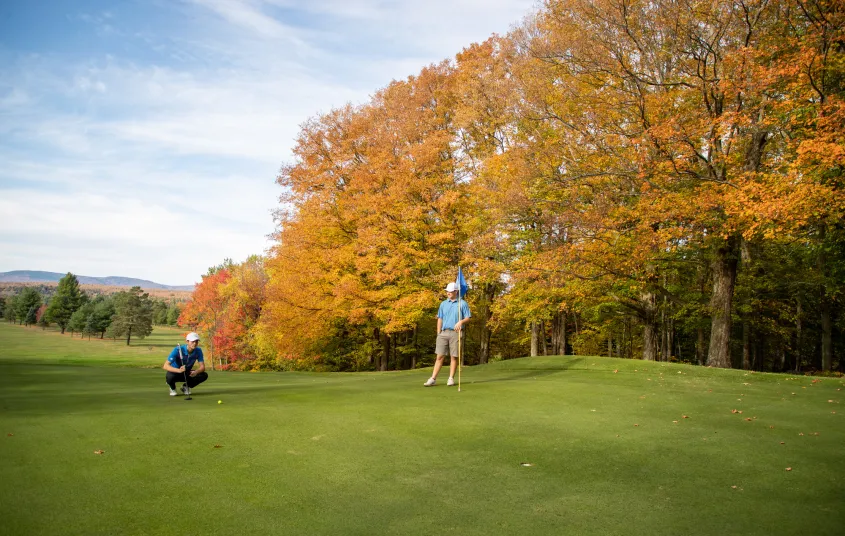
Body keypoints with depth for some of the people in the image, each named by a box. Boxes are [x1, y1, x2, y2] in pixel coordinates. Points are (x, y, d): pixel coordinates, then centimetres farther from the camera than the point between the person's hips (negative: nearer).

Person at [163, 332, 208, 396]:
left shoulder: (198, 351, -15)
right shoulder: (178, 350, -27)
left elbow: (202, 366, -14)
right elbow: (165, 366, -32)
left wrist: (196, 372, -38)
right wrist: (179, 370, -50)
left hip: (187, 374, 4)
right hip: (176, 372, -3)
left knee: (204, 375, -21)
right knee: (170, 376, -39)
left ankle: (186, 386, 7)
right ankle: (172, 388, 0)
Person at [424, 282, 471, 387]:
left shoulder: (462, 304, 2)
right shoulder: (443, 304, 13)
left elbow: (468, 318, 2)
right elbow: (440, 319, 13)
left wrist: (461, 322, -18)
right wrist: (438, 333, 6)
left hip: (455, 333, -3)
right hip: (444, 332, 3)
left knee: (454, 356, 2)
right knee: (440, 356, 0)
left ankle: (451, 378, 11)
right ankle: (433, 379, 0)